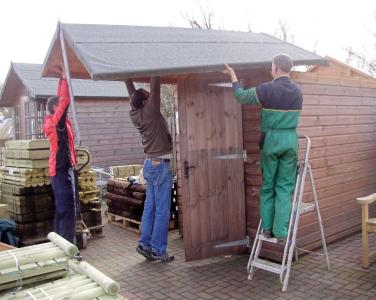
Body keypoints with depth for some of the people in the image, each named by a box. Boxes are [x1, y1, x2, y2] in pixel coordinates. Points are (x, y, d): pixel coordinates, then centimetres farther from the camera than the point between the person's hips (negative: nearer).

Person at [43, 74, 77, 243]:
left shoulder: (52, 121, 10)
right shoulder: (56, 121, -14)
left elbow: (61, 99, 17)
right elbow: (65, 100, -22)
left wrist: (62, 79, 14)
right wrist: (64, 78, -14)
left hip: (60, 169, 10)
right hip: (62, 170, -10)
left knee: (61, 208, 15)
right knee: (67, 209, -8)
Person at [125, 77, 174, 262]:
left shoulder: (135, 114, 3)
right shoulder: (150, 111, -16)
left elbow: (132, 92, 15)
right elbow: (155, 87, -16)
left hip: (151, 164, 8)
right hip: (160, 165, -8)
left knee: (150, 207, 12)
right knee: (162, 211, -2)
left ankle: (145, 244, 17)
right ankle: (158, 250, 4)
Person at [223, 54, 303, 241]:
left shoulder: (267, 89, -8)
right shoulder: (298, 91, 7)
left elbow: (241, 96, 2)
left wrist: (233, 76, 15)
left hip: (271, 140, -3)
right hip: (291, 140, 3)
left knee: (267, 186, 10)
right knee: (285, 187, 5)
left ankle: (267, 228, 14)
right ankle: (281, 233, 4)